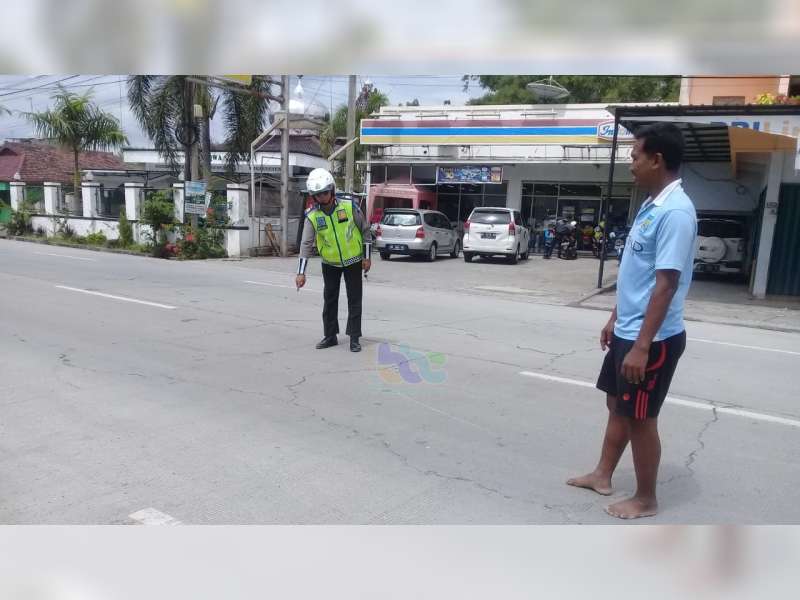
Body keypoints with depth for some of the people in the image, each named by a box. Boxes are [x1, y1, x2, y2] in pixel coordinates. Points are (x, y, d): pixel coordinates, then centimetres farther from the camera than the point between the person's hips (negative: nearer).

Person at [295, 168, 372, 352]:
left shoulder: (350, 207, -16)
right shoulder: (312, 216, -13)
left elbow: (365, 230, -5)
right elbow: (306, 244, -14)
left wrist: (367, 257, -5)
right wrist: (301, 272, -19)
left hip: (353, 261, -2)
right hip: (330, 263, 2)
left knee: (354, 300, 0)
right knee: (330, 299, 9)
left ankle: (354, 337, 7)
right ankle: (330, 335, 21)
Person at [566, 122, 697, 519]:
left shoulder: (675, 211, -21)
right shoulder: (651, 205, 9)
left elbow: (666, 284, -25)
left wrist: (642, 345, -25)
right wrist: (615, 319, 21)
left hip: (652, 339, -10)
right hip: (628, 331, 10)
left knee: (639, 417, 4)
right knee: (617, 404, 20)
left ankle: (645, 500, 23)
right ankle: (602, 476, 37)